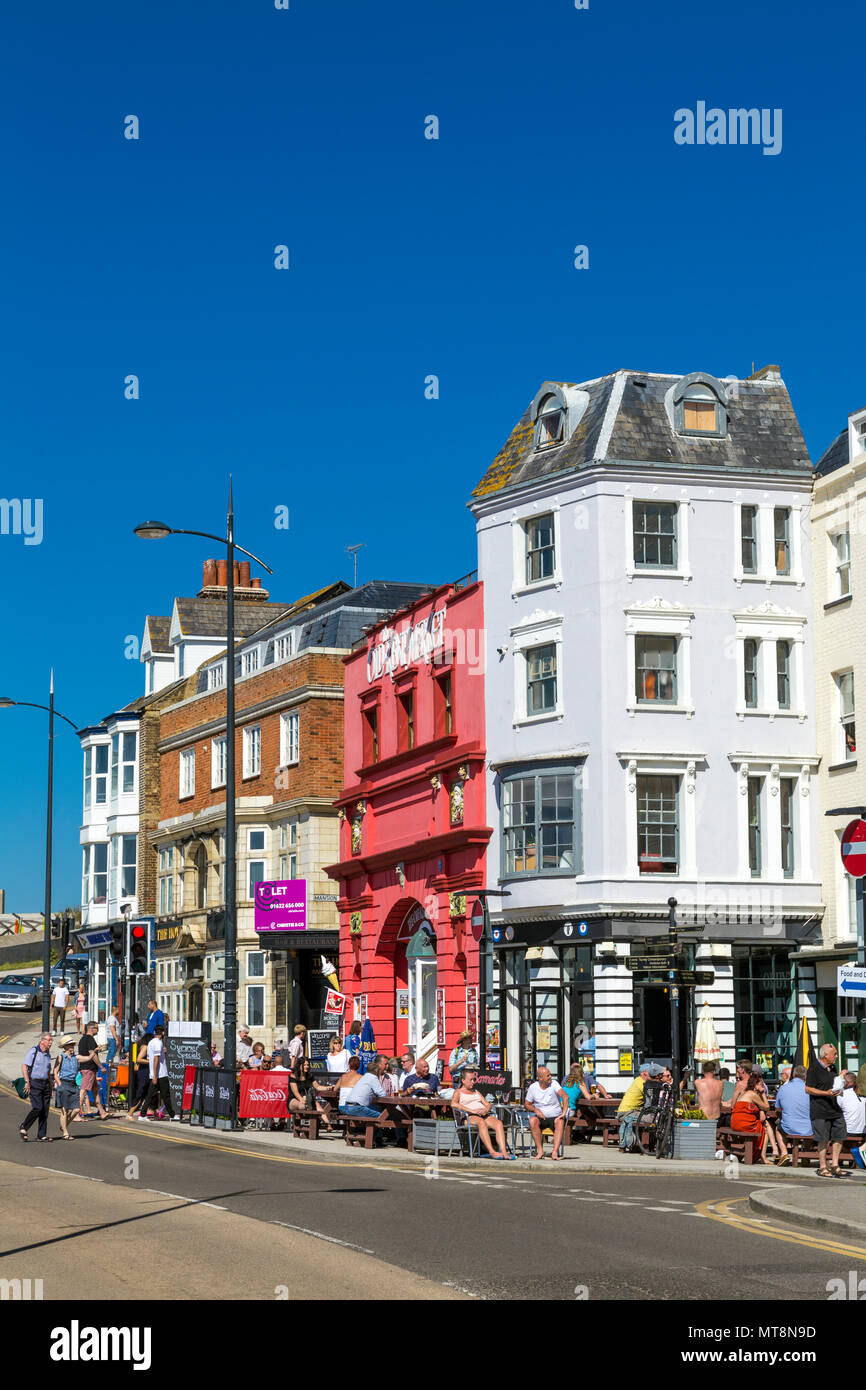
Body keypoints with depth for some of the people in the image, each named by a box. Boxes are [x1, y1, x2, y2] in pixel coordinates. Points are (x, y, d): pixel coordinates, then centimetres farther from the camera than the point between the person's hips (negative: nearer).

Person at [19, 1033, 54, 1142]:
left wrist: (50, 1087, 20)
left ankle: (42, 1135, 6)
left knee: (45, 1110, 2)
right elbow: (24, 1067, -11)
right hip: (34, 1084, -7)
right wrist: (27, 1082, -18)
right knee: (37, 1107, -16)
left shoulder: (48, 1054, 16)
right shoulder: (33, 1051, -6)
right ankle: (23, 1127, 3)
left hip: (45, 1084, 7)